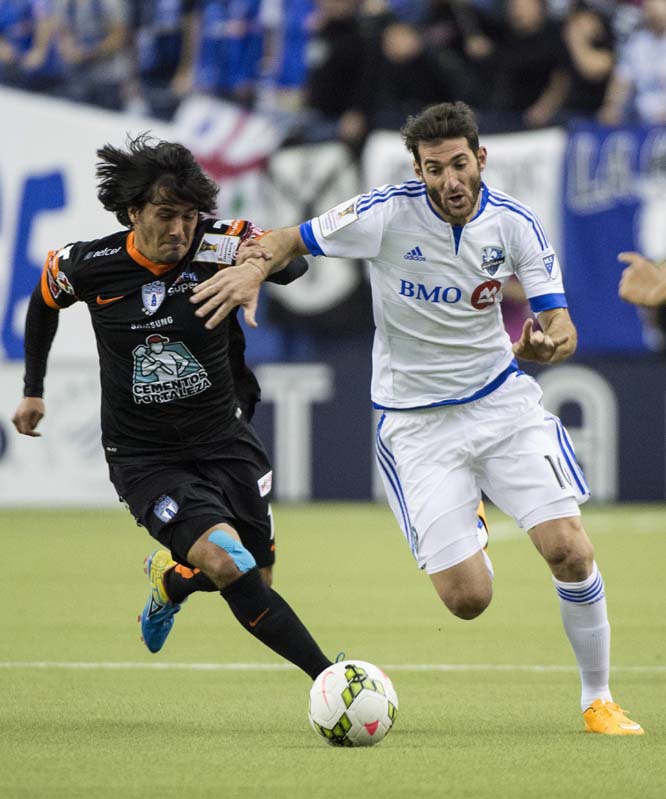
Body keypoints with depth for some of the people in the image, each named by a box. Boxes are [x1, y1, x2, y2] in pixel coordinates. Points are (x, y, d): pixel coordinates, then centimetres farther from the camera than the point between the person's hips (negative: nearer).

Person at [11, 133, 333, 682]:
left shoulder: (217, 247, -13)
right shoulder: (89, 266, -9)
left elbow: (295, 258, -29)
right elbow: (44, 301, 13)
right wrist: (33, 390, 19)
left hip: (225, 441, 2)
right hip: (144, 459, -2)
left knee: (256, 583, 8)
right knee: (228, 564, -24)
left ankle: (169, 578, 42)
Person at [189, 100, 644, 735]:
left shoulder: (514, 223, -6)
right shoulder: (387, 213, -14)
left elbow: (561, 328, -6)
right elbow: (294, 238, -3)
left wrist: (546, 342, -30)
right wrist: (254, 266, -24)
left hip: (502, 399, 2)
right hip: (415, 419, -2)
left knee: (569, 551, -15)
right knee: (467, 599, -9)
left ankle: (598, 698, 7)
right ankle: (461, 530, 30)